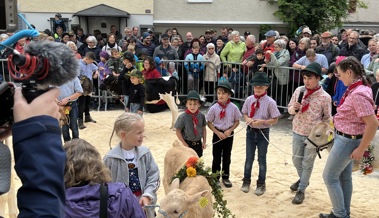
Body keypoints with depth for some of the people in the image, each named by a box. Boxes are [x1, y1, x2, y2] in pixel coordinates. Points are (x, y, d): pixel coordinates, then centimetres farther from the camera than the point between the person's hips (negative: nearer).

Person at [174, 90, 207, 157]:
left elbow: (204, 128, 5)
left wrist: (204, 142, 3)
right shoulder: (183, 117, -17)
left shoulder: (201, 116, -8)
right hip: (188, 144, -3)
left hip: (198, 143, 4)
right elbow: (178, 132, -10)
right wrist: (185, 144, -10)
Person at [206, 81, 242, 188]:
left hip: (229, 134, 1)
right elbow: (209, 122, -5)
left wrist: (230, 130, -14)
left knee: (227, 157, 13)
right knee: (216, 157, 8)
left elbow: (237, 121, 0)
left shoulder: (233, 108, -9)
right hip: (217, 134, -1)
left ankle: (225, 177, 28)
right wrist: (218, 133, -14)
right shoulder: (214, 108, -11)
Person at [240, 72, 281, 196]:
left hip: (263, 132, -3)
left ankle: (261, 184, 27)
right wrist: (247, 119, -12)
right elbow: (245, 113, 10)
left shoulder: (270, 102, -14)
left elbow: (275, 120, -10)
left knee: (262, 159, 10)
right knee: (249, 158, 13)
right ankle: (246, 181, 32)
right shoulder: (249, 100, -3)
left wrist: (262, 121, -23)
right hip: (251, 131, 3)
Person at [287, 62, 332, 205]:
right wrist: (294, 108, -17)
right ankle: (303, 179, 43)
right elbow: (290, 109, 6)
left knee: (307, 163, 6)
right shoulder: (298, 90, -3)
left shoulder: (325, 97, -13)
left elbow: (327, 119, -3)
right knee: (296, 159, 17)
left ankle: (301, 190, 18)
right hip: (298, 132, 4)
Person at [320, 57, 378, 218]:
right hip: (346, 138, 10)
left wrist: (361, 149, -23)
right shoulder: (357, 88, 3)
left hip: (347, 140, -10)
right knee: (344, 176, 20)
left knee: (329, 177, 3)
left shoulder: (358, 94, -28)